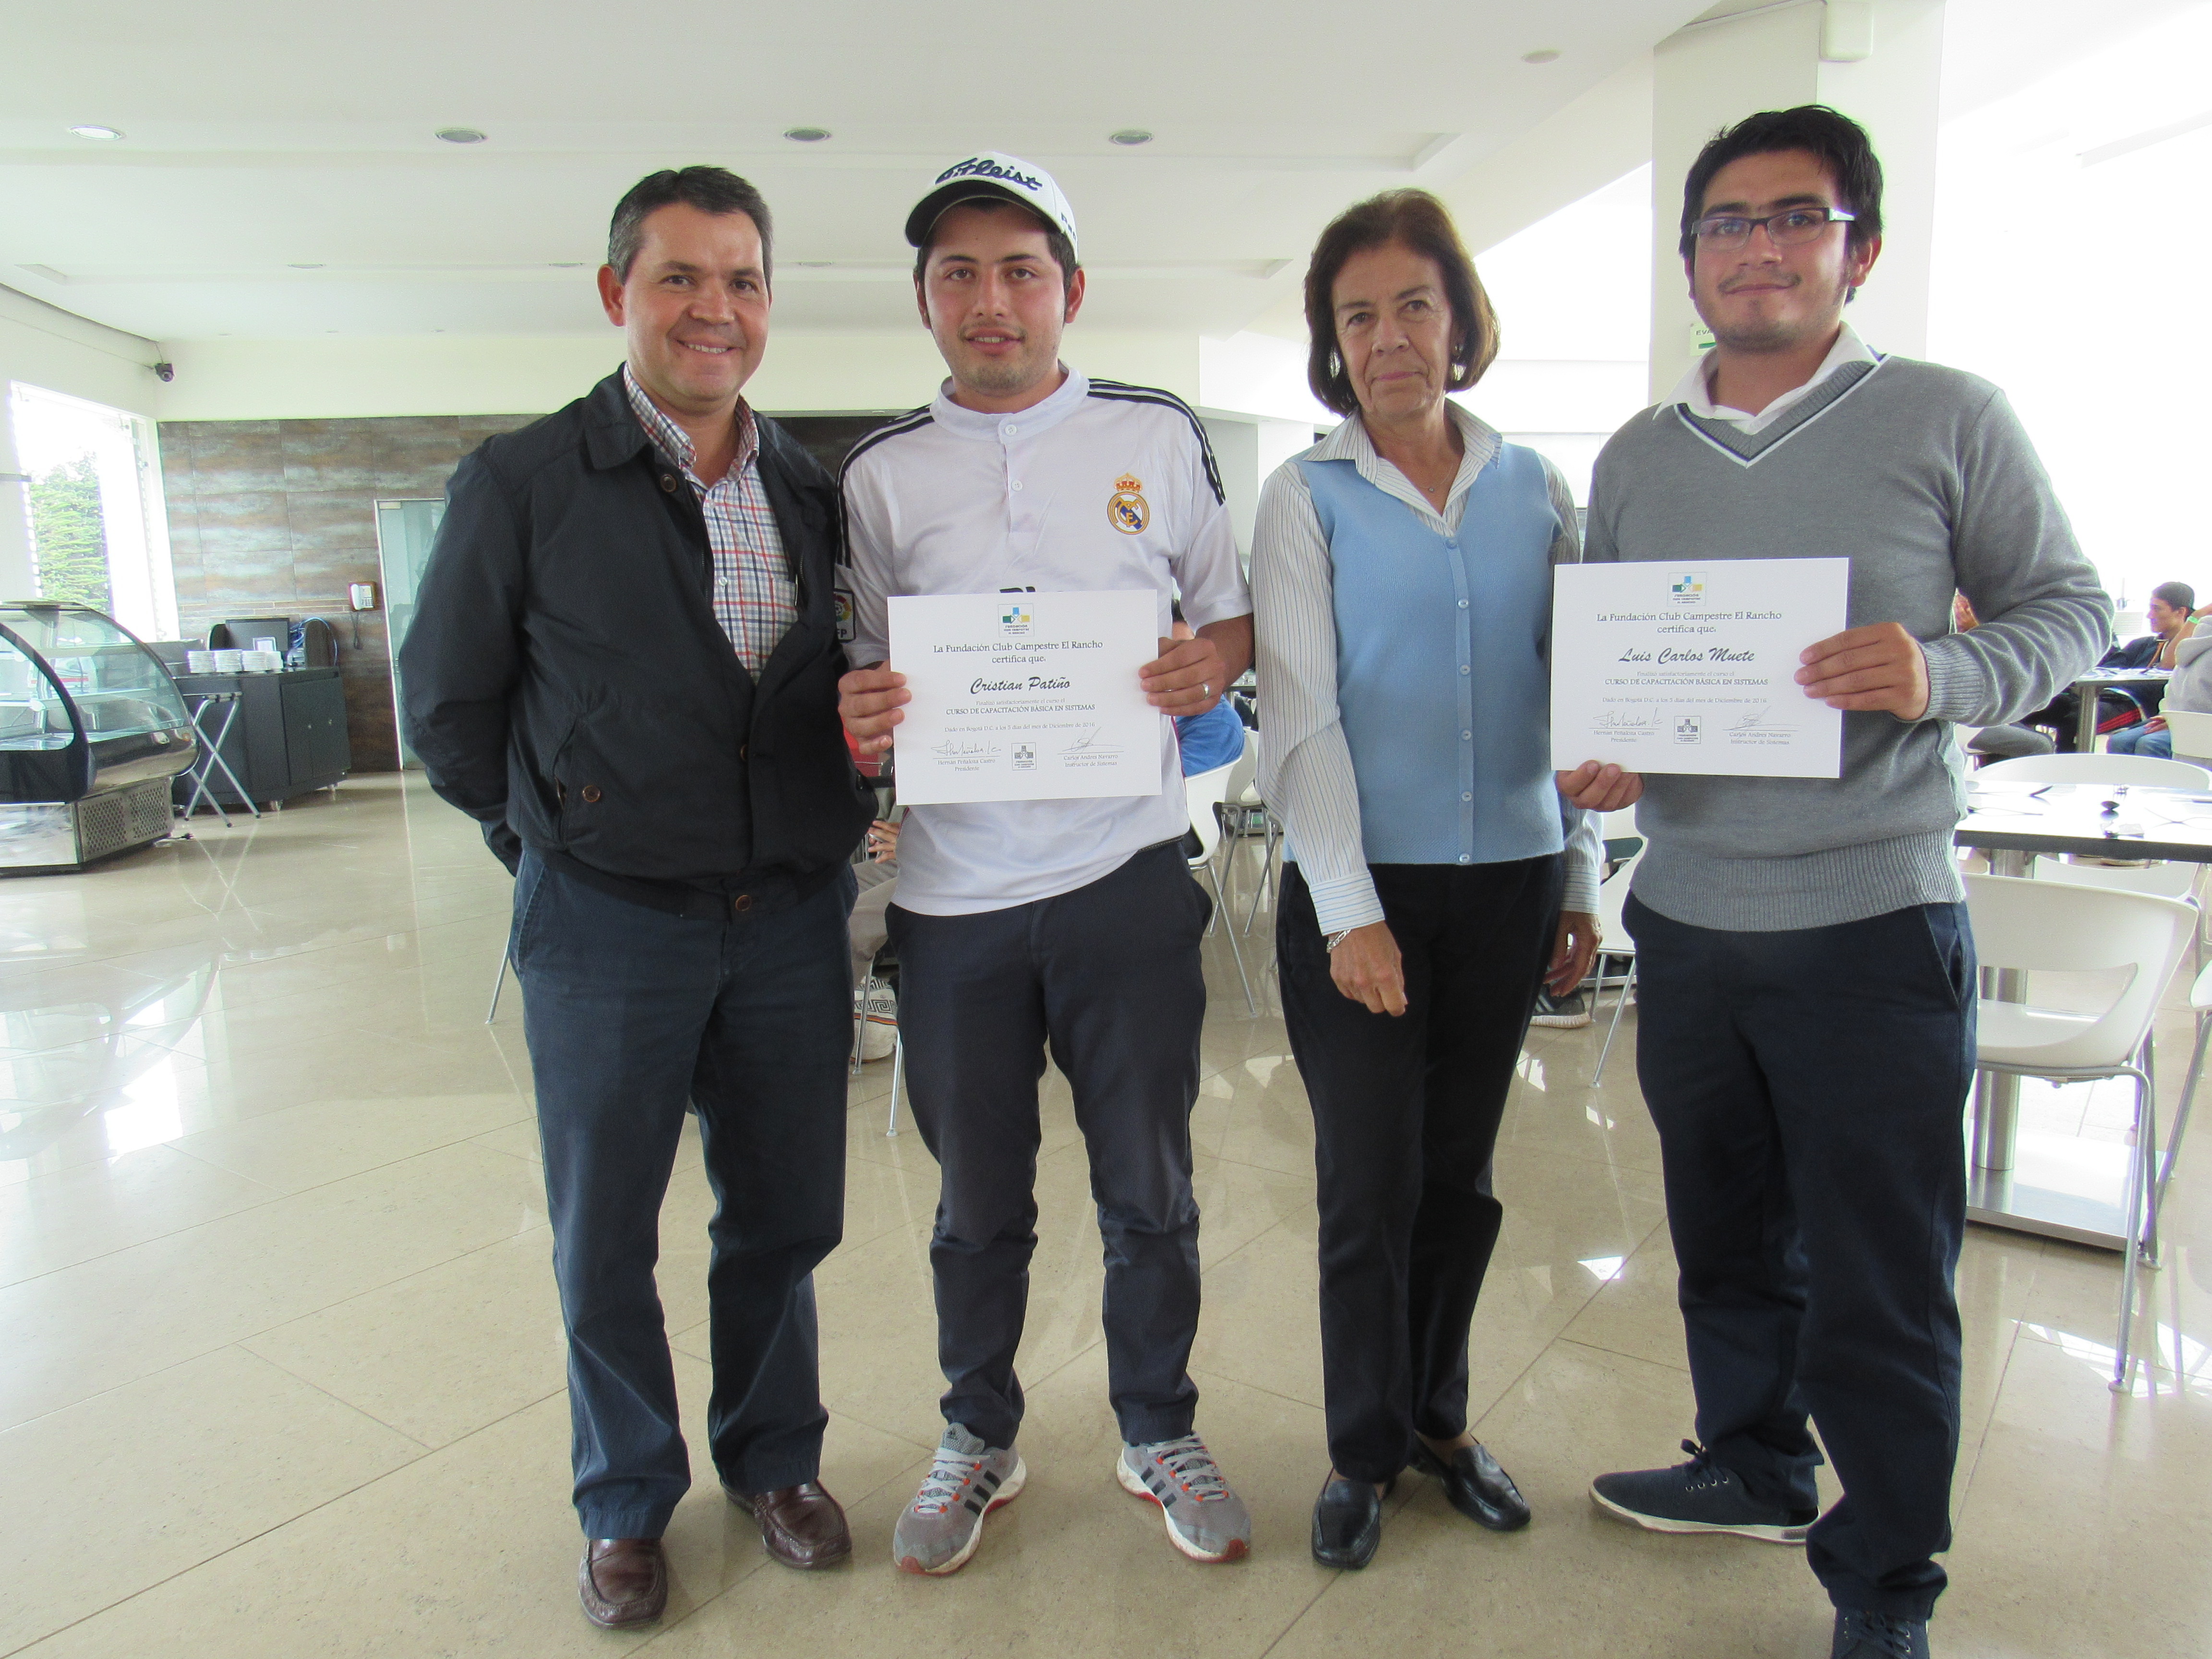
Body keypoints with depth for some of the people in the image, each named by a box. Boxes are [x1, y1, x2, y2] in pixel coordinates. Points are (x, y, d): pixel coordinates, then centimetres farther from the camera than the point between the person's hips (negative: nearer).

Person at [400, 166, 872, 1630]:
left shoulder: (815, 492, 6)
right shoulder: (522, 482, -5)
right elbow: (449, 711, 2)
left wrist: (827, 828, 0)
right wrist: (565, 845, 5)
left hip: (793, 917, 3)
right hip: (607, 923, -2)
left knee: (783, 1218, 15)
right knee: (604, 1243, 12)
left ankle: (773, 1458, 39)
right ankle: (629, 1500, 36)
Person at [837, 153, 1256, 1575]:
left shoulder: (1161, 436, 6)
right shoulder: (881, 476, 7)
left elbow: (1238, 618, 10)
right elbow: (860, 674, 10)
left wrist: (1210, 669, -12)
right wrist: (856, 714, -13)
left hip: (1127, 877, 0)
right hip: (953, 892, 1)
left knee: (1151, 1189, 11)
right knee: (979, 1202, 14)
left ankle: (1159, 1431, 35)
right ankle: (980, 1438, 37)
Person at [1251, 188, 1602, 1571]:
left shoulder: (1536, 490, 9)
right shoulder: (1307, 497, 0)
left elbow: (1571, 694, 10)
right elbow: (1302, 712, -7)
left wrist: (1582, 883, 8)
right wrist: (1350, 909, -13)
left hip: (1508, 881, 3)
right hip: (1360, 884, -3)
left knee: (1462, 1171, 13)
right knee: (1370, 1182, 3)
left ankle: (1439, 1416, 33)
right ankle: (1367, 1449, 24)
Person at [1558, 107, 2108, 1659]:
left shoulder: (1950, 419, -2)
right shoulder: (1634, 457, 9)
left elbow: (2072, 608, 1)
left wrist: (1943, 677, -19)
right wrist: (1592, 753, -6)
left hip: (1874, 919, -4)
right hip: (1686, 918, 4)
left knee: (1880, 1281, 6)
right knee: (1726, 1233, 20)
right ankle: (1754, 1468, 44)